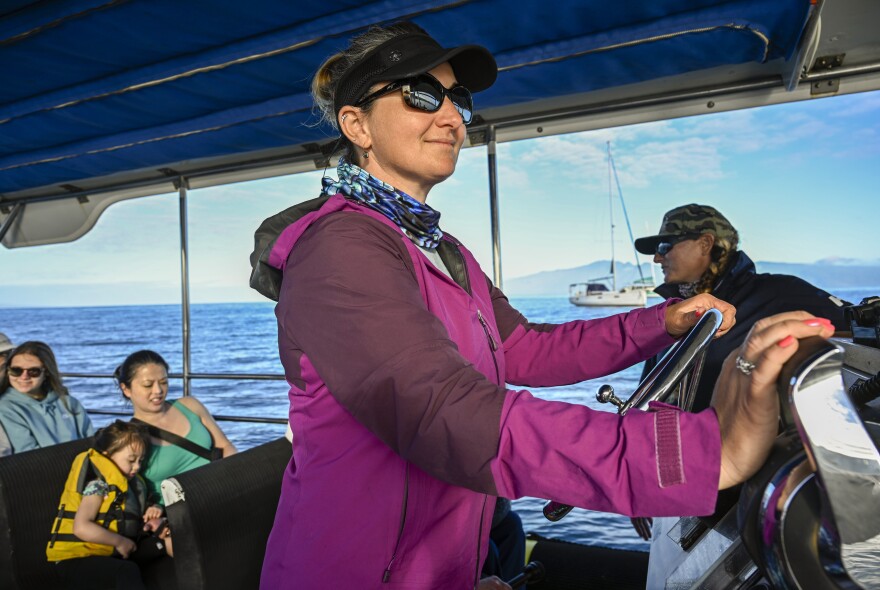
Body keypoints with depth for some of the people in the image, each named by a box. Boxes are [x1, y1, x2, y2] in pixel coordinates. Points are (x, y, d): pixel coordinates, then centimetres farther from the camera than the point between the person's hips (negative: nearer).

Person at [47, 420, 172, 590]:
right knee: (128, 572, -37)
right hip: (78, 559, -9)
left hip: (110, 553, 9)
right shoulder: (98, 485, -13)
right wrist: (119, 541, -16)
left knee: (168, 539, -3)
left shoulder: (132, 483, 13)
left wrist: (153, 510, 2)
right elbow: (81, 528, -25)